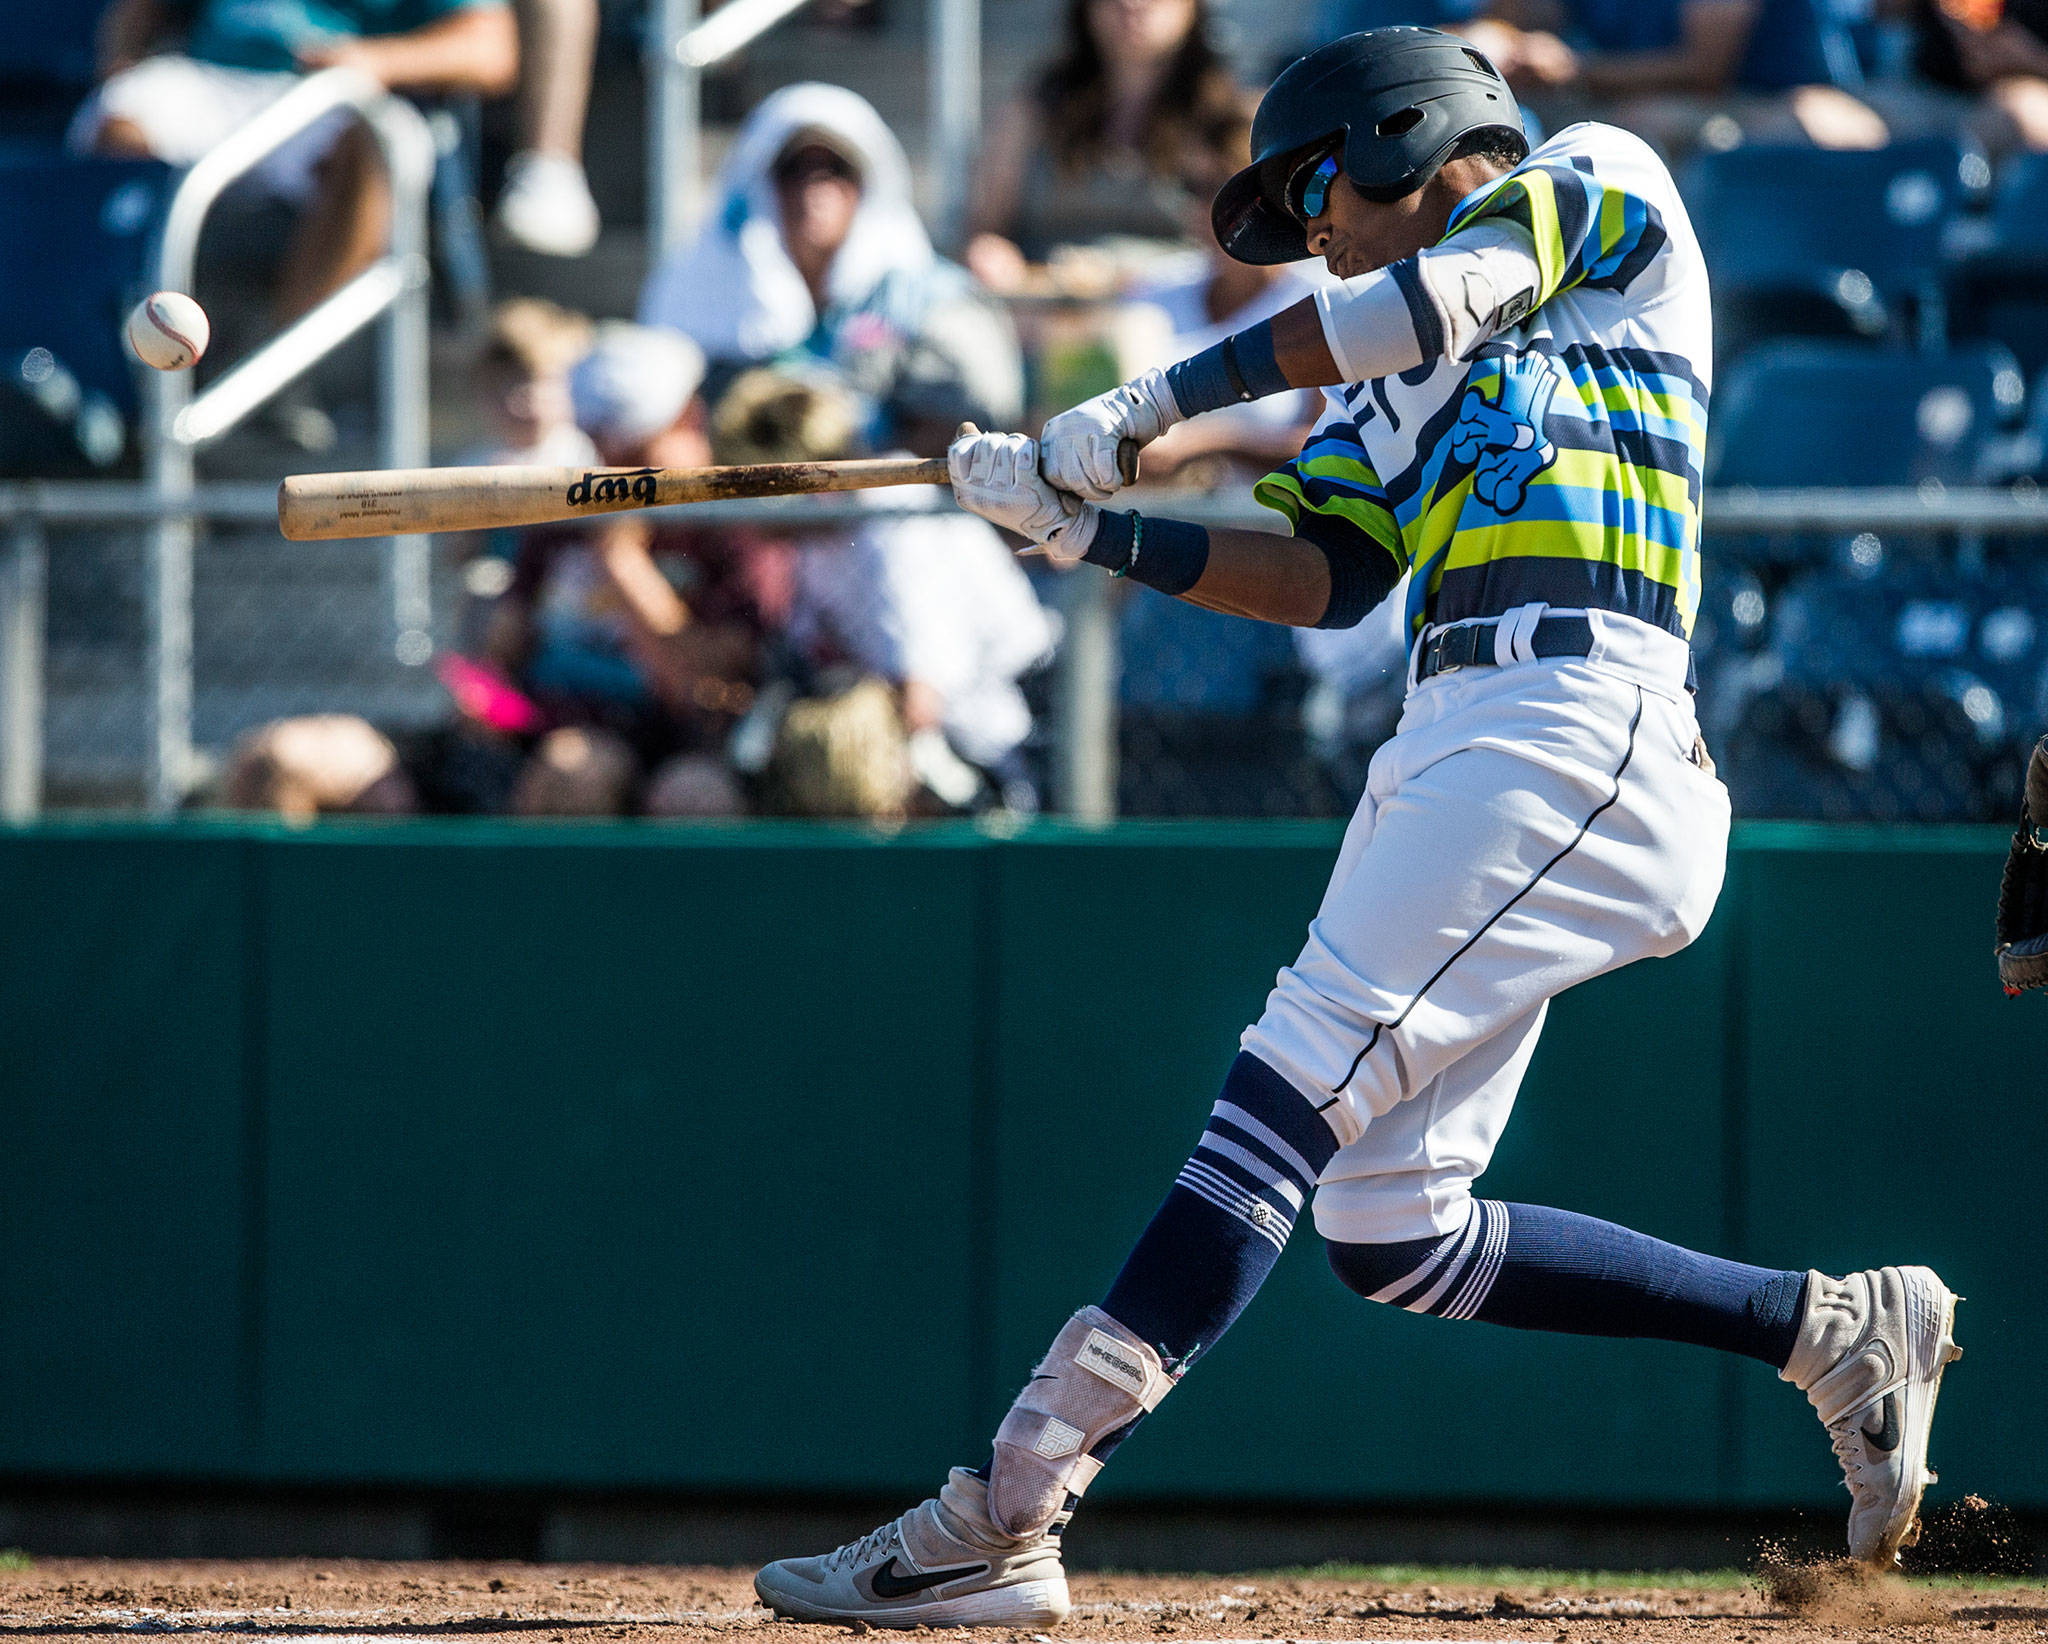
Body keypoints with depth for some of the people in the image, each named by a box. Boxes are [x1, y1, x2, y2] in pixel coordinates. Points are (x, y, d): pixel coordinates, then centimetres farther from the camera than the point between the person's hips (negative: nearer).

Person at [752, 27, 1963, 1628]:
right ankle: (1839, 1330, 17)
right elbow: (1322, 579, 15)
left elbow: (1439, 296, -9)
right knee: (1392, 1232, 5)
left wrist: (1153, 403, -8)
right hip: (1450, 745, 9)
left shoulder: (1606, 187, 8)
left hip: (1579, 728, -9)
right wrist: (1091, 526, 2)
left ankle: (1003, 1520, -28)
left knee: (1292, 1089, -19)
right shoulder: (1386, 384, 29)